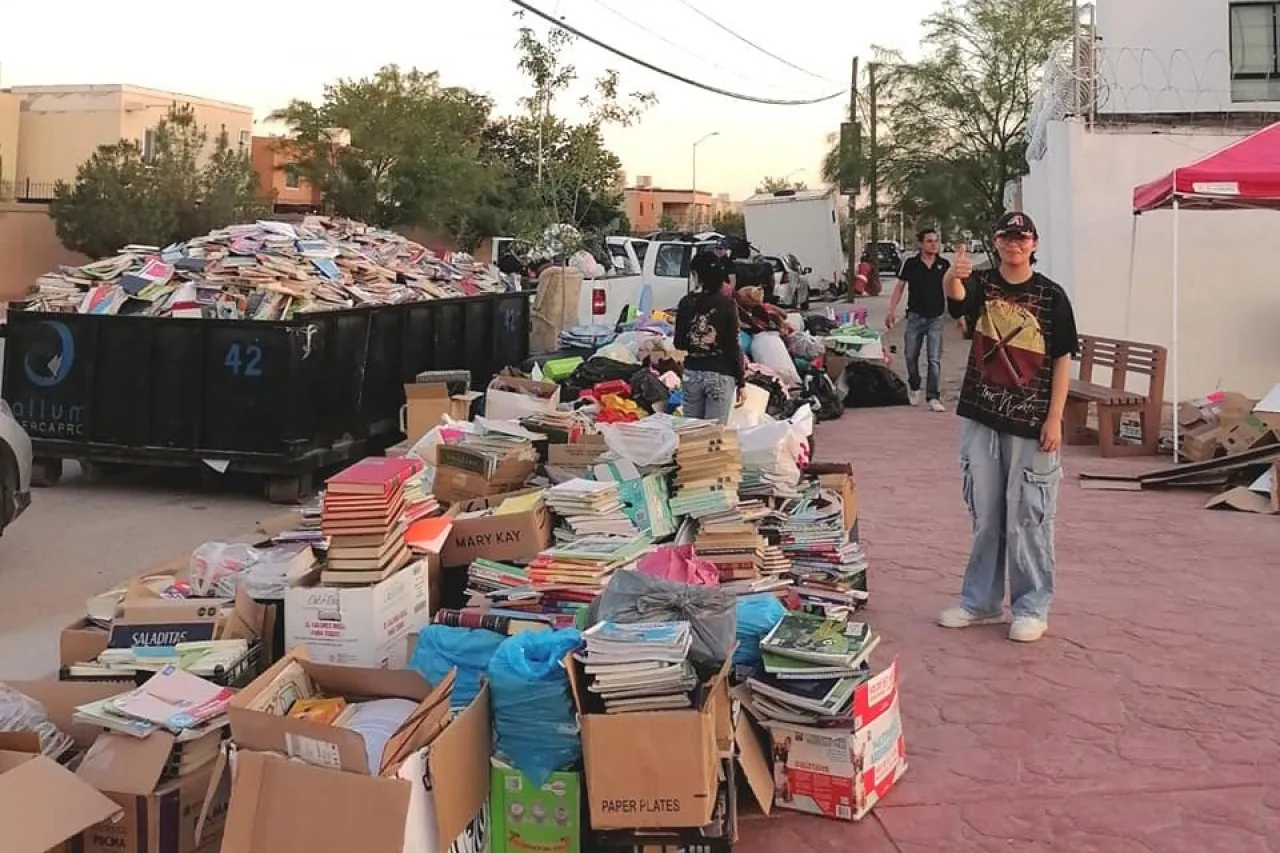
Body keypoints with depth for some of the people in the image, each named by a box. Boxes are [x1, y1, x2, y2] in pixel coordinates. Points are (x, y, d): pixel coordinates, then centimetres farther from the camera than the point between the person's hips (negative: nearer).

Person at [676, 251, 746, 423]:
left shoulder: (686, 302, 0)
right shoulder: (727, 304, -7)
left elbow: (679, 344, 4)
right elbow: (734, 346, -7)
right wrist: (741, 381, -1)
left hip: (692, 373, 3)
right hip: (720, 375, -3)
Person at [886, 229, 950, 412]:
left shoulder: (944, 265, 3)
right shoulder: (911, 264, 0)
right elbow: (900, 287, 4)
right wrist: (892, 311, -3)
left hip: (936, 317, 0)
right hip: (915, 316, 0)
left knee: (934, 360, -5)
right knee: (911, 356, 7)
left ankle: (933, 398, -4)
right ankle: (914, 387, 32)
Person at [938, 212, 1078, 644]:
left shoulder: (1051, 296, -1)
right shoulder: (979, 284, 2)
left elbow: (1062, 360, -1)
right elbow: (955, 295, -23)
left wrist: (1054, 419, -9)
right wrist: (953, 275, -47)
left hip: (1031, 424, -2)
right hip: (981, 418, 2)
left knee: (1029, 518, 2)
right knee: (984, 516, 12)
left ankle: (1032, 607, 14)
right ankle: (980, 601, 24)